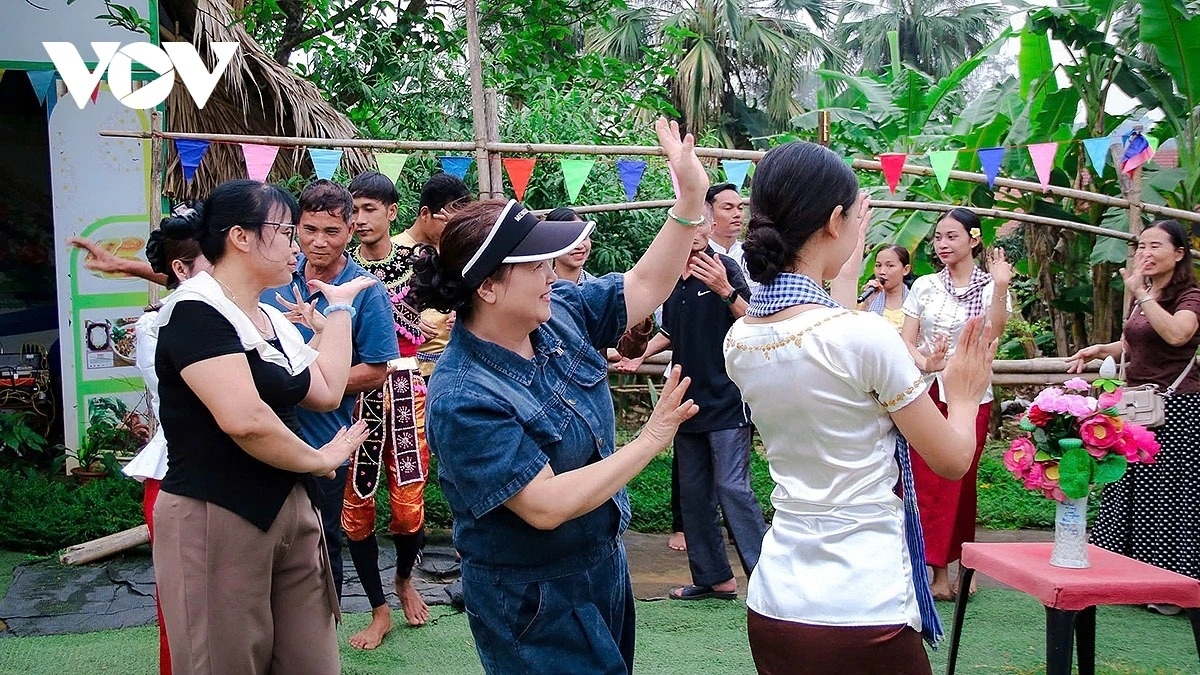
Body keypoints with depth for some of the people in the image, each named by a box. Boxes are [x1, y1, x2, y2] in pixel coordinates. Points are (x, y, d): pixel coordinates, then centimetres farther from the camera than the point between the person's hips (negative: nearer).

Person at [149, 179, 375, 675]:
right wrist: (316, 460, -10)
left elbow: (326, 391, 8)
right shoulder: (197, 311, -15)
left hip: (292, 510, 8)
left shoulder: (272, 319, 14)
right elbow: (244, 419, -26)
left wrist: (339, 308, 15)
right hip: (215, 520, -8)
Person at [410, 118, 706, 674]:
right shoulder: (462, 399, -28)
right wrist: (652, 440, -26)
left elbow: (645, 285, 4)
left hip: (605, 565, 8)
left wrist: (690, 200, -8)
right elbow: (546, 506, -30)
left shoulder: (558, 312, -7)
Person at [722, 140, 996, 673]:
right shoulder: (863, 334, -19)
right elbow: (952, 460, -8)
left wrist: (846, 275, 27)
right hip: (862, 613, -6)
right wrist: (964, 396, 11)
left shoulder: (737, 342, -1)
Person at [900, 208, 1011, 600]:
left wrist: (1000, 287, -26)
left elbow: (993, 333, -15)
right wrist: (925, 363, -18)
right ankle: (937, 570, 4)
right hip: (926, 393, 1)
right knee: (926, 482, -3)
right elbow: (906, 340, 2)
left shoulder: (990, 287, 3)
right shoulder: (924, 286, 7)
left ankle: (955, 568, 17)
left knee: (960, 483, 5)